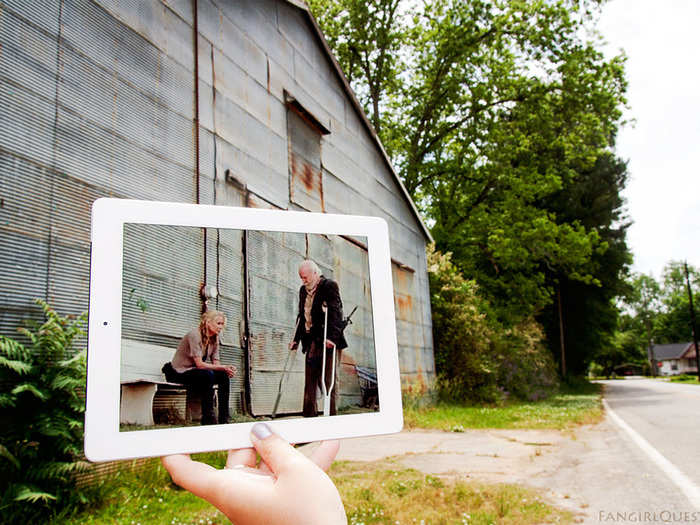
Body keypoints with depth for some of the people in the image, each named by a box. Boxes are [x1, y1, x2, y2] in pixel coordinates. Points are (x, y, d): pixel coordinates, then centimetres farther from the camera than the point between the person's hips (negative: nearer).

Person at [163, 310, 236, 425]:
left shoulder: (214, 339, 4)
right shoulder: (194, 335, -21)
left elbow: (216, 364, -1)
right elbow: (199, 364, -27)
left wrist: (227, 369, -23)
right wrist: (224, 367, -29)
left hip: (194, 372, 8)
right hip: (179, 372, -7)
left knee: (224, 376, -15)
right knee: (208, 374, -33)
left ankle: (223, 420, -15)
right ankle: (208, 419, -27)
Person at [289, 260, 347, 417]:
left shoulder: (329, 286, -6)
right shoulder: (303, 290, 17)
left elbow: (336, 313, -15)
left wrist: (332, 337, -24)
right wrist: (296, 339, 15)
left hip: (328, 341, -7)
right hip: (311, 341, 7)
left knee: (329, 379, -5)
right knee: (310, 380, 5)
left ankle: (331, 414, -2)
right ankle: (309, 415, 9)